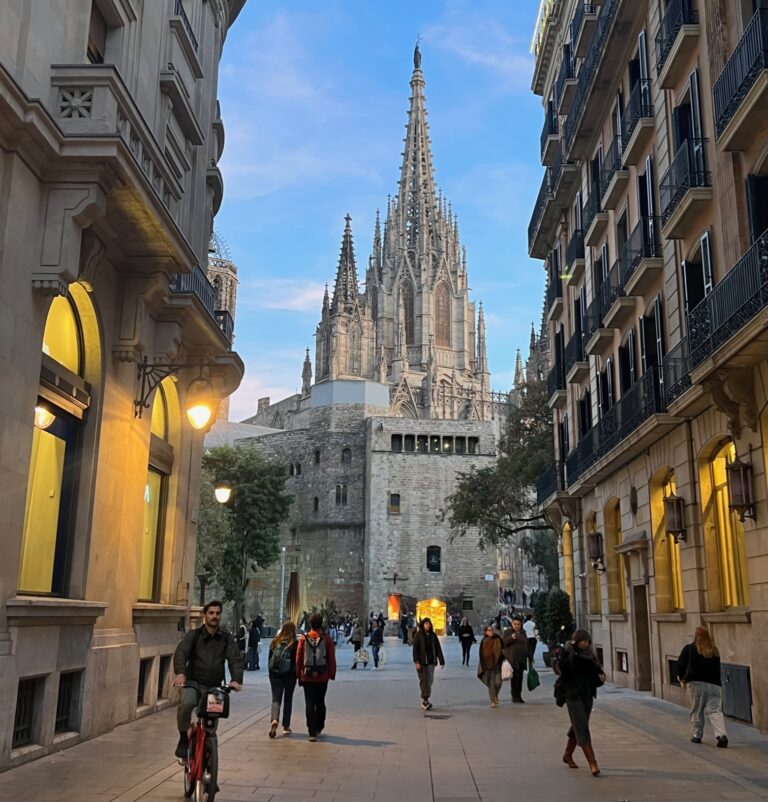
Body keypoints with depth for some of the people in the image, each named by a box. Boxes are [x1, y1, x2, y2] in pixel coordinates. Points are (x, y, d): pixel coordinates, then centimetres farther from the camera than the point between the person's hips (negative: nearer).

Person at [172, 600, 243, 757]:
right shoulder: (194, 635, 0)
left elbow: (235, 658, -6)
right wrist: (180, 672, -35)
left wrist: (236, 679, -26)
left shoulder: (226, 637, 5)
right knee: (186, 704, -31)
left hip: (214, 686, 2)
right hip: (193, 682, -2)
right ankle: (184, 738, -9)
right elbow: (181, 653, -15)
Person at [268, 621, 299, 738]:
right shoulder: (295, 644, -11)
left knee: (276, 699, 4)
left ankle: (274, 720, -21)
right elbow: (297, 660, -11)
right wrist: (297, 674, 0)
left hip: (274, 675, 2)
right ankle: (286, 726, 16)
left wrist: (271, 672, 14)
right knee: (288, 699, 12)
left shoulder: (274, 642, 1)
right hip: (289, 675, -2)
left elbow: (269, 658, 6)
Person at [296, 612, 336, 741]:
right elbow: (332, 658, -3)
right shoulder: (327, 639, -4)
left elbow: (298, 658, 2)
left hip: (307, 677, 0)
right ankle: (319, 728, 30)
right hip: (322, 677, 0)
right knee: (320, 703, 17)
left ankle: (312, 732, -4)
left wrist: (299, 675, 11)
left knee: (309, 704, 2)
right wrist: (332, 674, 6)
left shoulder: (304, 639, -2)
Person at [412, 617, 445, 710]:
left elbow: (438, 649, 8)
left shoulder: (433, 635, 7)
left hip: (431, 662, 4)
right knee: (424, 680, -6)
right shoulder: (418, 635, -4)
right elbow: (415, 649, -9)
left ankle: (425, 700, 11)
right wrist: (416, 662, -18)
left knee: (429, 681, 4)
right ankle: (425, 700, -6)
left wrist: (442, 661, 2)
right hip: (421, 662, -4)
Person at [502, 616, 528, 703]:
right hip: (512, 659, -5)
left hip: (521, 659, 5)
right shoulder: (507, 632, 3)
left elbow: (526, 645, 27)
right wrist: (511, 637, -22)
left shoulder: (523, 633, 18)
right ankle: (515, 696, -9)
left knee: (520, 678, 4)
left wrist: (527, 656, 23)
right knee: (515, 678, -11)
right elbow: (503, 643, -8)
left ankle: (518, 696, 10)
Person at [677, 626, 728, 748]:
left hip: (696, 684, -2)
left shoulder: (689, 649, 1)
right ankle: (721, 735, -16)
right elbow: (718, 669, 15)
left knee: (696, 711, 9)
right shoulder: (714, 651, 11)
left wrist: (681, 678, 17)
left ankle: (697, 735, 15)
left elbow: (680, 665, 2)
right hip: (714, 684, 3)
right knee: (715, 711, 0)